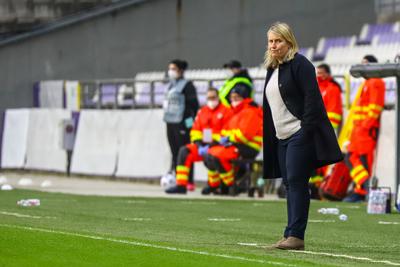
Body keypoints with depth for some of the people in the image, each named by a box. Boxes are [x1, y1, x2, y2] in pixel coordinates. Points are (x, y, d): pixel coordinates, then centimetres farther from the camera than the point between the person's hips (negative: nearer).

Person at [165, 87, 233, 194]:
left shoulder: (225, 111, -4)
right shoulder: (202, 111, 16)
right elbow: (195, 130, 13)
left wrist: (212, 145, -19)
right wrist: (199, 144, -5)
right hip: (203, 144, 6)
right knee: (184, 151, -15)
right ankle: (181, 185, -19)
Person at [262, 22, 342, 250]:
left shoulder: (300, 64, -8)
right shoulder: (272, 69, 18)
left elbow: (312, 98, -15)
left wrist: (306, 131, -21)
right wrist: (269, 136, 17)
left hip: (300, 135, -9)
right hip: (282, 137, 9)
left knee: (296, 182, -12)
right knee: (290, 184, 8)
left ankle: (296, 235, -13)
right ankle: (291, 238, 9)